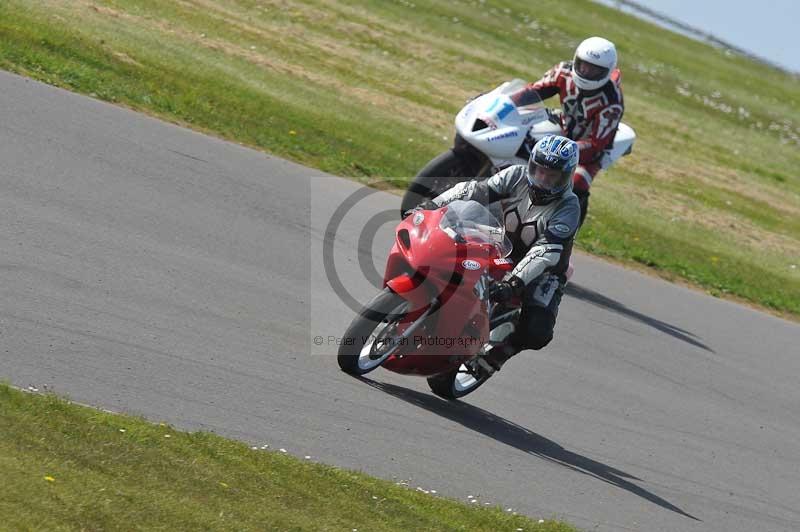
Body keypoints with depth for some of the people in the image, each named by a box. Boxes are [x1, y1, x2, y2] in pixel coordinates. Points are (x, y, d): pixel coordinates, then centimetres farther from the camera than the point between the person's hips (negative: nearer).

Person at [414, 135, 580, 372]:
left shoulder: (568, 209, -23)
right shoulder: (517, 176, -11)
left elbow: (546, 252, -35)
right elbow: (477, 190, -18)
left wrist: (513, 283, -48)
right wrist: (433, 205, -33)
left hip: (544, 271, -4)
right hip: (504, 251, 4)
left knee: (536, 332, -27)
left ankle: (497, 355, 0)